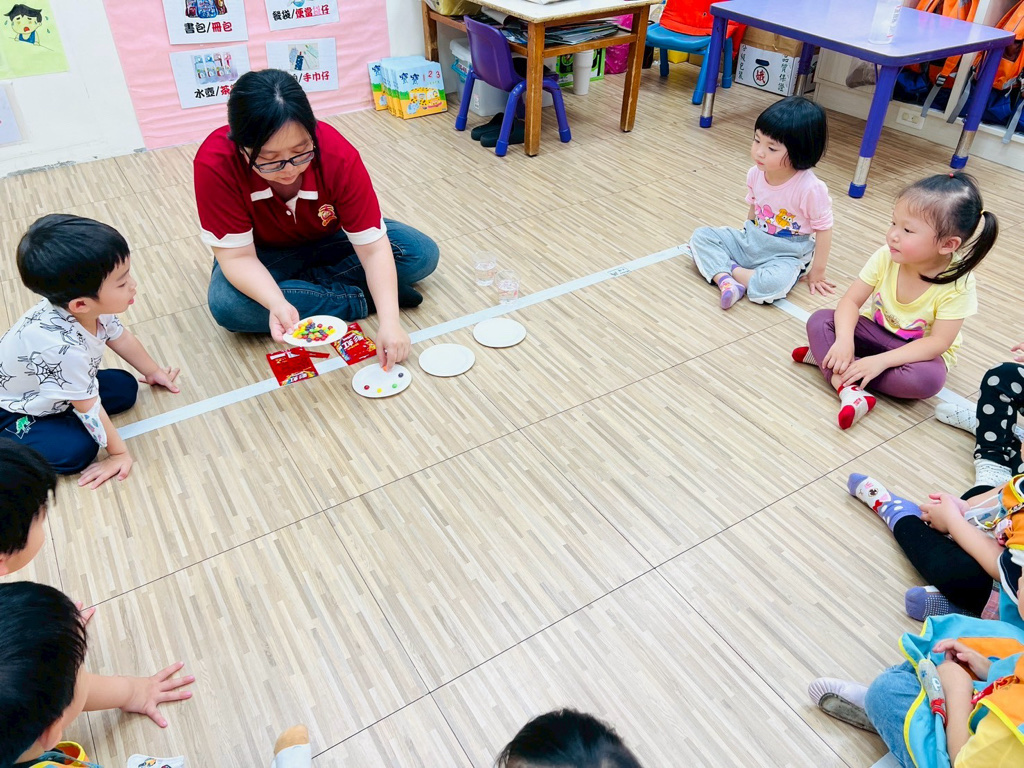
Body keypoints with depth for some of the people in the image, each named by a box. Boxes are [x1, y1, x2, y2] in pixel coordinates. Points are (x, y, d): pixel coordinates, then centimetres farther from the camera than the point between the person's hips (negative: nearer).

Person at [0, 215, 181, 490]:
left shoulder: (93, 308, -20)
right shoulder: (63, 348, -41)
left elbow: (120, 337, 3)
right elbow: (89, 407, -29)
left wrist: (153, 371, 15)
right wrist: (119, 453, -18)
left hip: (48, 390, 8)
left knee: (125, 387, 2)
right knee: (77, 450, -23)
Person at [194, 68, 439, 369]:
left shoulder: (338, 155, -32)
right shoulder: (215, 164, -33)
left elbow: (373, 248, -30)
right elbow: (237, 255, -28)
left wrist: (389, 321, -42)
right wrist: (277, 304, -48)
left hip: (329, 240, 1)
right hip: (265, 256, -1)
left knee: (422, 254, -18)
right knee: (226, 304, -34)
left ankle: (300, 286, -16)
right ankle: (360, 299, -21)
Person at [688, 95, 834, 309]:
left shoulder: (811, 188, -23)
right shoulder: (755, 174, -7)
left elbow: (824, 229, -13)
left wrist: (816, 272, -7)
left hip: (785, 254, -6)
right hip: (751, 241, 6)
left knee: (773, 285, -38)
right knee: (700, 236, -8)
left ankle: (730, 269, -12)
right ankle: (726, 281, -27)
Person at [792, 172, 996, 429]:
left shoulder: (957, 284, -25)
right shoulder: (886, 257, -18)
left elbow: (938, 342, -26)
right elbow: (851, 300, -15)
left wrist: (881, 360, -37)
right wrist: (844, 341, -34)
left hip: (921, 350, -3)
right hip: (876, 330, 3)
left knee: (929, 378, -36)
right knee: (819, 320, -19)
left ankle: (825, 357, -28)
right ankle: (849, 389, -37)